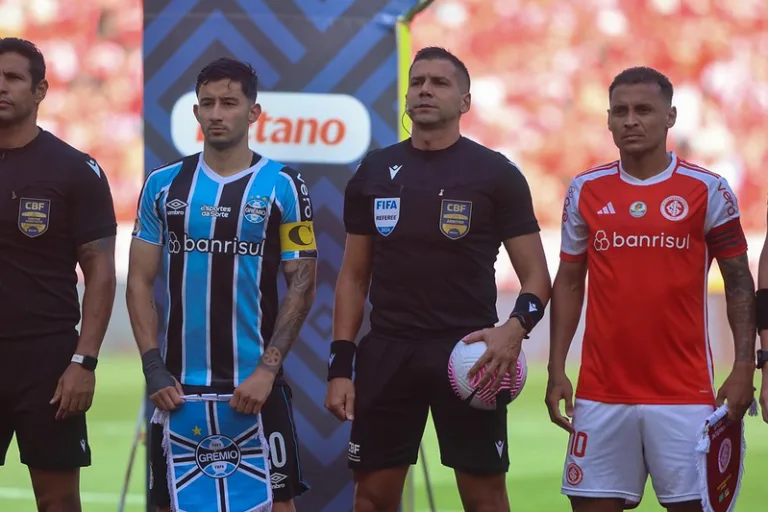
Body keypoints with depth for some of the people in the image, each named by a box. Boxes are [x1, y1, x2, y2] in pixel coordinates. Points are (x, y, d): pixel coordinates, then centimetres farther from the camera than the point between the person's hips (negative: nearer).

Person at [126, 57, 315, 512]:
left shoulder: (283, 186, -1)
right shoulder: (164, 185, 7)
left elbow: (302, 286, -3)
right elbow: (140, 283, 7)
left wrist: (267, 371, -13)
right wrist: (154, 368, -5)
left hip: (256, 384, -3)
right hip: (179, 385, 3)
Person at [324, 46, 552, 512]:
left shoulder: (496, 174, -1)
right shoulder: (375, 172, 8)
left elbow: (536, 274, -1)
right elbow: (354, 276, 11)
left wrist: (517, 327, -22)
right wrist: (341, 366, 2)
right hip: (388, 350, 3)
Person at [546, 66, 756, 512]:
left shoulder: (707, 191, -1)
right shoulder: (585, 191, 7)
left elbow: (739, 283, 1)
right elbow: (569, 283, 13)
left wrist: (744, 367, -8)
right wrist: (557, 370, 5)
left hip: (684, 393, -2)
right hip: (601, 396, 3)